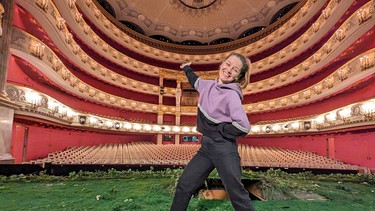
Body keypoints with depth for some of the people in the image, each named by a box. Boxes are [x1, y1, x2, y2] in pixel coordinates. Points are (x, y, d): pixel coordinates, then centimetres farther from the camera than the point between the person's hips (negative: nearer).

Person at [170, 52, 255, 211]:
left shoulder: (232, 95, -14)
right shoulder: (209, 85, 8)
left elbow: (243, 127, -22)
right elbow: (196, 82, 34)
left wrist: (217, 130, -13)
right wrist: (187, 69, 48)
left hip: (224, 148, -7)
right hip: (207, 146, 7)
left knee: (237, 193, -1)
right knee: (184, 185, 11)